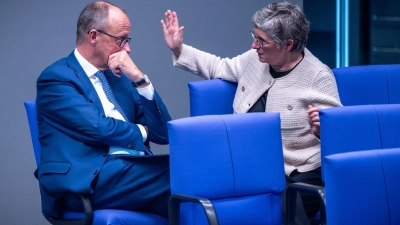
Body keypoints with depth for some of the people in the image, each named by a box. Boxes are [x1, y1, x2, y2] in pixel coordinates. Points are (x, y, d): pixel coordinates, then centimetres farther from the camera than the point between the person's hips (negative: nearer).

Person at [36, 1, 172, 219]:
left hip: (133, 171, 7)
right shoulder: (56, 77, 1)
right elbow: (98, 129, -13)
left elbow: (163, 133, 15)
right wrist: (140, 132, 6)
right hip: (91, 180, -7)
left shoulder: (119, 75, 21)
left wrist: (140, 79, 4)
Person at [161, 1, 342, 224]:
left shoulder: (319, 77, -8)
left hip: (294, 179, -6)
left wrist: (320, 130, -29)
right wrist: (179, 50, 22)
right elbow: (221, 68, 27)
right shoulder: (256, 59, 9)